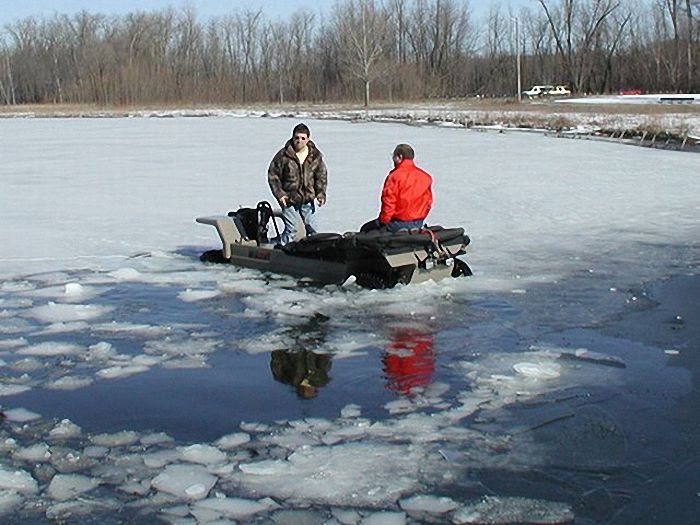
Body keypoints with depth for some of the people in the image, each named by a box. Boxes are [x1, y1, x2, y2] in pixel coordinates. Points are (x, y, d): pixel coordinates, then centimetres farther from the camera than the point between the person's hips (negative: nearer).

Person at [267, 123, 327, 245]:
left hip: (308, 199, 3)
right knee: (290, 229, -4)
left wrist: (321, 194, 1)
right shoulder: (283, 155, -9)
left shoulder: (316, 156, 1)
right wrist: (279, 194, -10)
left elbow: (321, 176, 11)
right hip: (289, 199, -3)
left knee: (311, 228, 8)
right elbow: (272, 175, -2)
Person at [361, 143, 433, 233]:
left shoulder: (395, 175, -14)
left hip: (399, 224, -7)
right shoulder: (425, 176, 4)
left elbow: (388, 201, -15)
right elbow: (428, 202, 11)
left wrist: (383, 221, -3)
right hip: (419, 224, 7)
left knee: (365, 229, 11)